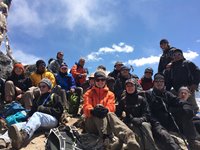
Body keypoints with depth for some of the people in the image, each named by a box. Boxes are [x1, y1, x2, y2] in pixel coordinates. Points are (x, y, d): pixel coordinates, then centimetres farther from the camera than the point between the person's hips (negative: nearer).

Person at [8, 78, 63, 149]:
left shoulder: (54, 97, 15)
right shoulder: (38, 99, 29)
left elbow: (59, 111, 3)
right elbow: (33, 111, 21)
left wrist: (44, 109, -6)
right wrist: (30, 117, -2)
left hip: (52, 119, -4)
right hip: (39, 120, 5)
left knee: (37, 115, -35)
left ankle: (24, 134, -63)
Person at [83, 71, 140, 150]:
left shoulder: (110, 94, 15)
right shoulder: (89, 93, 11)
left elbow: (111, 107, -4)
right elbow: (86, 107, -7)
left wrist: (106, 110, -31)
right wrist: (93, 111, -33)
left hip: (106, 121, 0)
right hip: (91, 123, 0)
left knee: (110, 114, -36)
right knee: (99, 114, -34)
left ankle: (129, 137, -63)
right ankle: (106, 139, -59)